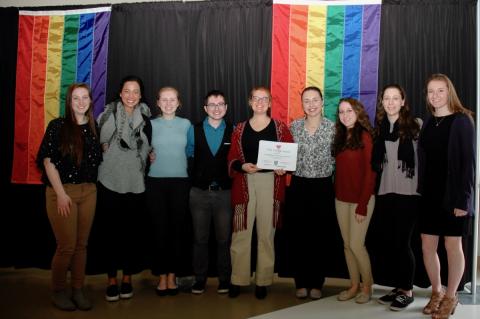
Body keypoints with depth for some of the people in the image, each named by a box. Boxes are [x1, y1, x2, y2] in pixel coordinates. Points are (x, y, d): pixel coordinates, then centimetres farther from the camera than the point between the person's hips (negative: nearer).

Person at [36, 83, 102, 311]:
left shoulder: (93, 128, 8)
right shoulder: (57, 126, -5)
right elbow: (48, 161, -10)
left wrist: (94, 187, 3)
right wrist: (61, 194, -15)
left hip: (88, 192, 4)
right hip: (62, 191, -4)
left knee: (81, 244, 9)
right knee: (67, 246, -2)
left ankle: (78, 290, 21)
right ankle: (58, 292, 16)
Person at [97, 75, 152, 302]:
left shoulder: (145, 118, 5)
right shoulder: (108, 115, 1)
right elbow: (97, 143, 6)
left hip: (136, 183, 1)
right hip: (111, 181, -1)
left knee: (131, 231, 7)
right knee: (113, 230, 3)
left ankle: (127, 279, 20)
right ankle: (111, 280, 14)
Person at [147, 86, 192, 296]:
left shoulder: (186, 124, 8)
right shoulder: (151, 124, 5)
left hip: (180, 181, 1)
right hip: (156, 182, -1)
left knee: (177, 229, 3)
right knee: (160, 230, 1)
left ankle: (172, 276, 14)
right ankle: (162, 277, 11)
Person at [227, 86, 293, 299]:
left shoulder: (280, 128, 6)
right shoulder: (240, 129, 9)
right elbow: (232, 159, 6)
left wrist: (284, 167, -15)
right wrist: (242, 166, -13)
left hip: (270, 183, -1)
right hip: (245, 183, 1)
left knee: (266, 233, 4)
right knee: (241, 233, 1)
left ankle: (263, 281, 14)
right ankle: (238, 280, 12)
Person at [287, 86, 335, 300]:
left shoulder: (332, 127, -2)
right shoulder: (294, 126, 4)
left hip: (323, 187, -1)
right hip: (298, 186, 2)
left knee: (319, 237, 6)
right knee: (298, 236, 4)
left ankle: (316, 283, 18)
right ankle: (301, 282, 17)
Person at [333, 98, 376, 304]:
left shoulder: (365, 136, -9)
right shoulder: (340, 138, 11)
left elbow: (370, 172, -13)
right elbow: (339, 170, 12)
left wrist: (363, 205, -17)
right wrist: (336, 194, 2)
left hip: (361, 198, -6)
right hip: (341, 198, 6)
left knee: (356, 244, -5)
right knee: (347, 245, 9)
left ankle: (367, 286, 14)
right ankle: (354, 286, 21)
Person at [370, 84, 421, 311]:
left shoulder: (415, 125, -3)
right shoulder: (379, 127, 11)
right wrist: (374, 189, 10)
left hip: (408, 192, -5)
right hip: (385, 192, 5)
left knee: (402, 242, -2)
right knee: (389, 242, 9)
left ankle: (407, 290, 13)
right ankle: (398, 287, 23)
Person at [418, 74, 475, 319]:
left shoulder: (461, 121, -6)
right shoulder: (428, 123, 9)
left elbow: (468, 162, -10)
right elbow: (422, 161, 9)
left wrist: (463, 199, -15)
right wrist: (420, 191, 2)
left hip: (452, 195, -5)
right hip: (429, 195, 5)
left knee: (452, 246, 5)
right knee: (427, 246, 7)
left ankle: (450, 297, 20)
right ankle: (436, 292, 25)